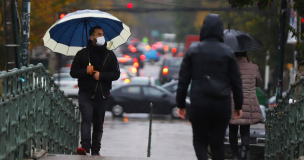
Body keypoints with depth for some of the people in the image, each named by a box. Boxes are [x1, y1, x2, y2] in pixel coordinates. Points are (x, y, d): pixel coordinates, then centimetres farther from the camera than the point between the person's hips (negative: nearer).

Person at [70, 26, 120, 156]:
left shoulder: (110, 55, 10)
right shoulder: (82, 54, 7)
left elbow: (116, 74, 5)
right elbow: (73, 72, 6)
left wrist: (101, 75, -11)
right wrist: (85, 71, -14)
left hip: (102, 95, 2)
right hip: (86, 93, -2)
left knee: (98, 124, 6)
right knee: (86, 119, -21)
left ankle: (95, 150, 12)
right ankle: (85, 145, -31)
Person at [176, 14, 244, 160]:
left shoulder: (193, 50, 0)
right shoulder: (228, 52, 0)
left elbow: (183, 79, 1)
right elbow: (236, 81, 3)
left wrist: (180, 104, 8)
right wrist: (238, 106, 11)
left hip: (199, 104, 0)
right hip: (222, 104, 0)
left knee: (199, 140, 9)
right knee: (217, 142, 9)